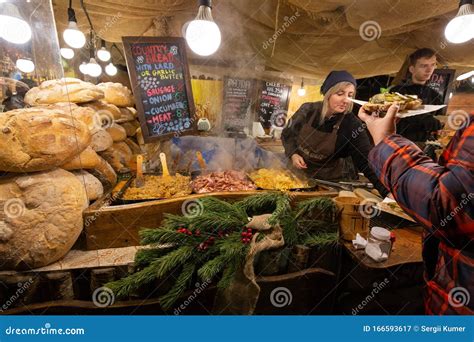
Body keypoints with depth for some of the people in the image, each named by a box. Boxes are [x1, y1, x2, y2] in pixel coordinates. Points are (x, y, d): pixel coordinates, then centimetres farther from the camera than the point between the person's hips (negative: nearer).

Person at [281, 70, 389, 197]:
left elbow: (367, 160, -25)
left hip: (328, 180, -1)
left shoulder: (352, 125, -19)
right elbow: (287, 134, 2)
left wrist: (387, 191, -37)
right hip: (297, 172, 2)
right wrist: (293, 154, -16)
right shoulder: (308, 110, -13)